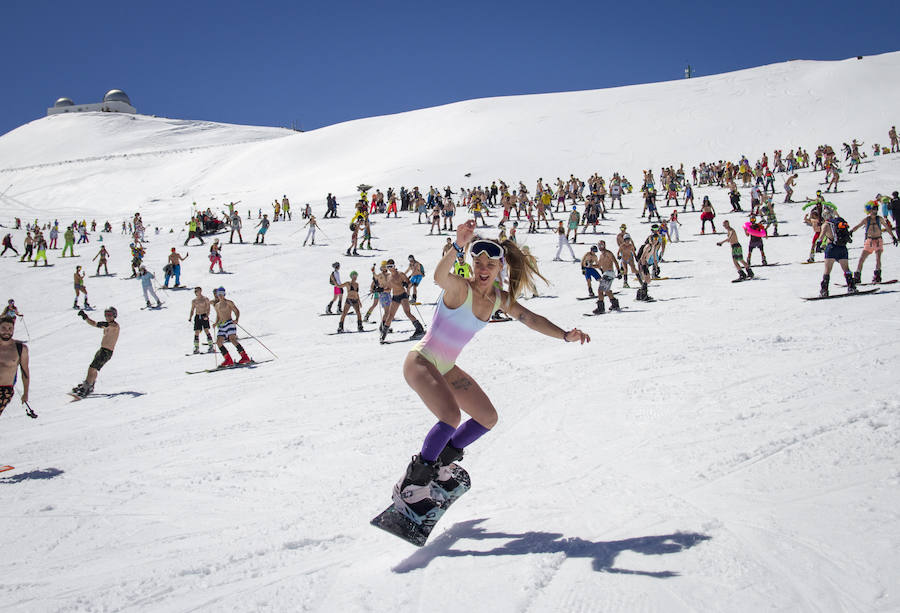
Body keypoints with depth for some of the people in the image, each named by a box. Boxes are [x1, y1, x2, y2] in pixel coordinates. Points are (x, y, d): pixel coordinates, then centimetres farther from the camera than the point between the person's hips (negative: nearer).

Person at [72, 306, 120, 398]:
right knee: (93, 369, 25)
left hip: (106, 352, -10)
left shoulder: (115, 326, -12)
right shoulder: (106, 325, 15)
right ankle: (90, 387, 42)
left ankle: (84, 390, -16)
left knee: (92, 369, -16)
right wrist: (86, 317, 3)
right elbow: (93, 323, 18)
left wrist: (106, 324, -56)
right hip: (101, 350, 10)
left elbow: (113, 326, -35)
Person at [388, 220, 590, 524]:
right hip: (420, 361, -8)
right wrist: (458, 246, -64)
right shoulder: (460, 288, -23)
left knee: (488, 418, 10)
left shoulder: (499, 298, 0)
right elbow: (439, 276, -46)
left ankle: (441, 464, 26)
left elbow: (530, 318, 6)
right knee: (451, 417, -28)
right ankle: (410, 485, -15)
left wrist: (565, 335, -7)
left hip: (447, 368, 8)